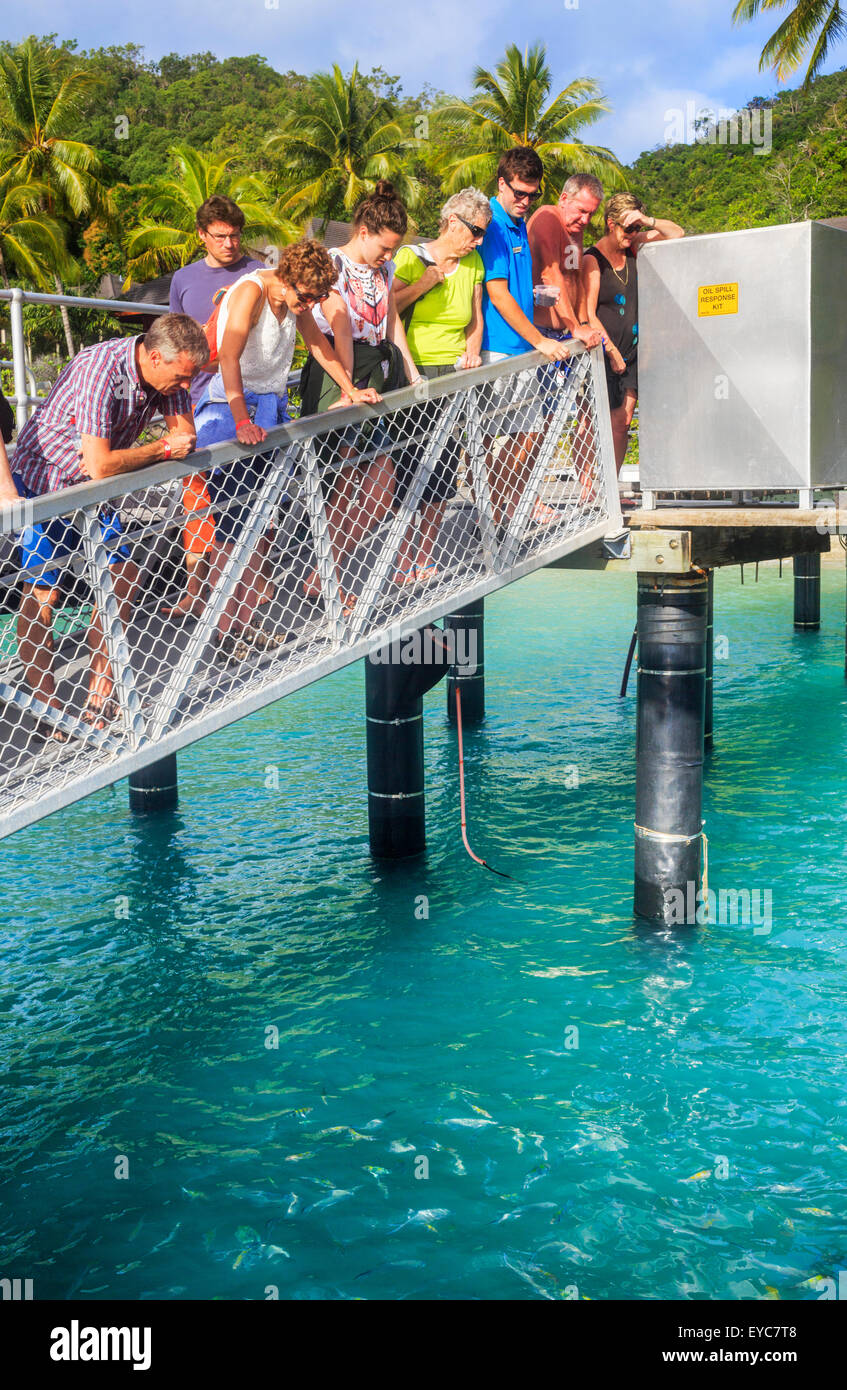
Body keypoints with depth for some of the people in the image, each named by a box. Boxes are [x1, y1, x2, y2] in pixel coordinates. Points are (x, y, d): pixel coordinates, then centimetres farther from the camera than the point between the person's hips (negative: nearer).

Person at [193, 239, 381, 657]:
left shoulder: (297, 296, 5)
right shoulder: (250, 292, -19)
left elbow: (317, 342, 23)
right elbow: (229, 356, -32)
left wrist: (349, 390, 25)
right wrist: (242, 421, -42)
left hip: (270, 409, 8)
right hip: (230, 412, -8)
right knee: (230, 528, -8)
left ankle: (247, 621, 15)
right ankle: (223, 631, -1)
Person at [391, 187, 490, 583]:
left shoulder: (472, 262, 13)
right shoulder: (410, 257, -4)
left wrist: (472, 351, 6)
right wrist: (425, 283, -14)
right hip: (415, 373, -5)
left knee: (445, 469, 4)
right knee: (412, 468, -8)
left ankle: (424, 558, 14)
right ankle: (403, 563, 0)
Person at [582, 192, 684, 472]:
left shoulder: (632, 248, 10)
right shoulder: (592, 260, -9)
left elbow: (676, 234, 13)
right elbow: (588, 315, -13)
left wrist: (648, 221, -5)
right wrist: (612, 352, -14)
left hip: (630, 353, 7)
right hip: (603, 354, -7)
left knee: (622, 423, 5)